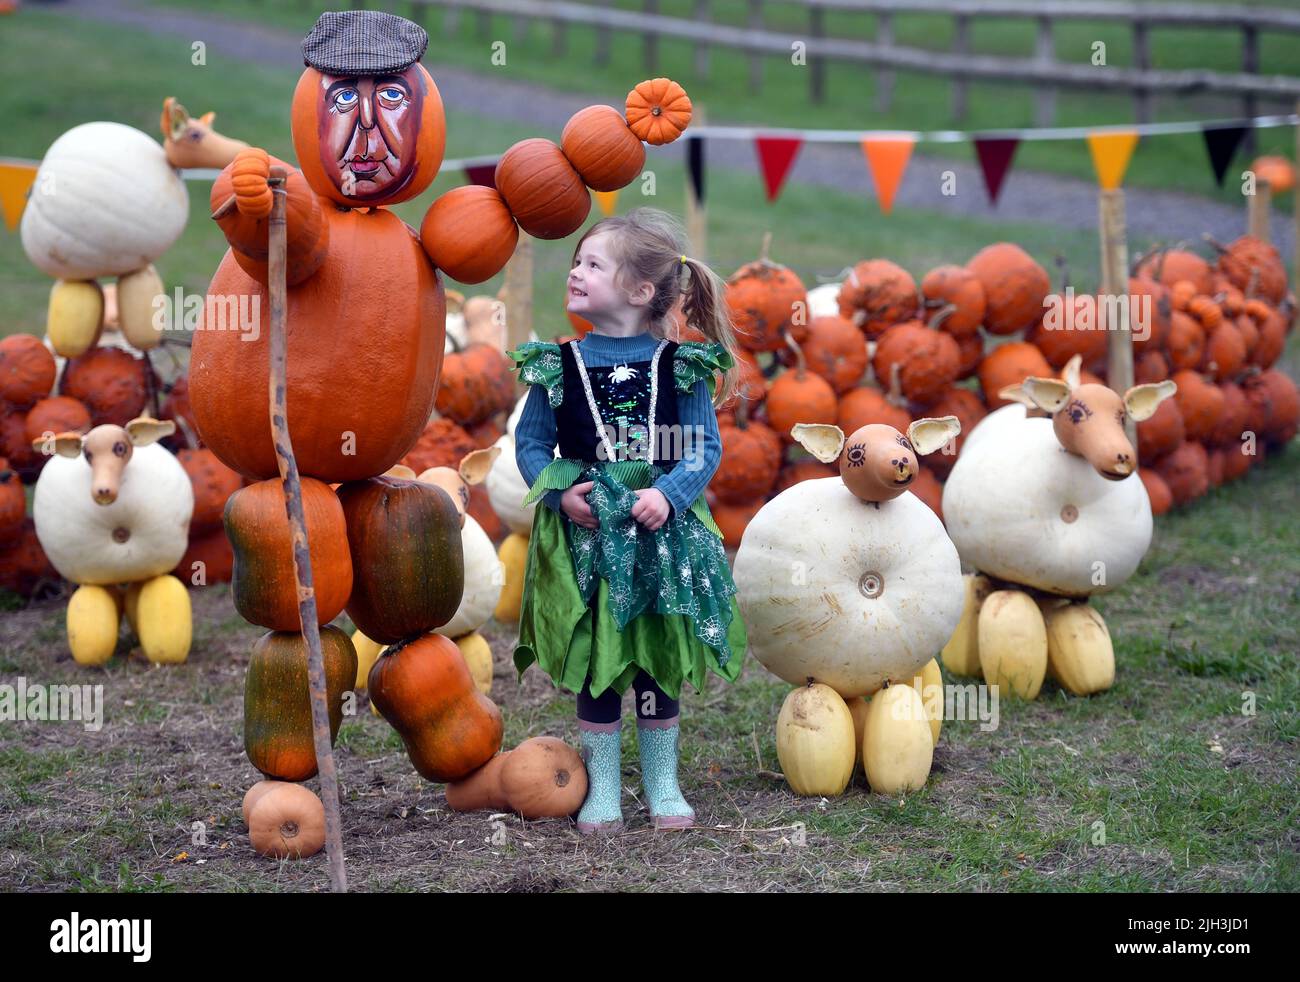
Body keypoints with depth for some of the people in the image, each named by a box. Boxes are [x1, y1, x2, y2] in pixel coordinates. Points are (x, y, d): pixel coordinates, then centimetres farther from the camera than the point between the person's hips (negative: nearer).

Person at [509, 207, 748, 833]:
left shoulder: (681, 366, -4)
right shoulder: (559, 364, -1)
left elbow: (705, 446, -3)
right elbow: (530, 441, 5)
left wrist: (667, 495, -18)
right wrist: (560, 493, -12)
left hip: (661, 535, 0)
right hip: (585, 535, 0)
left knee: (659, 663, 10)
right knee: (593, 664, 6)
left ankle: (661, 784, 24)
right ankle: (602, 788, 18)